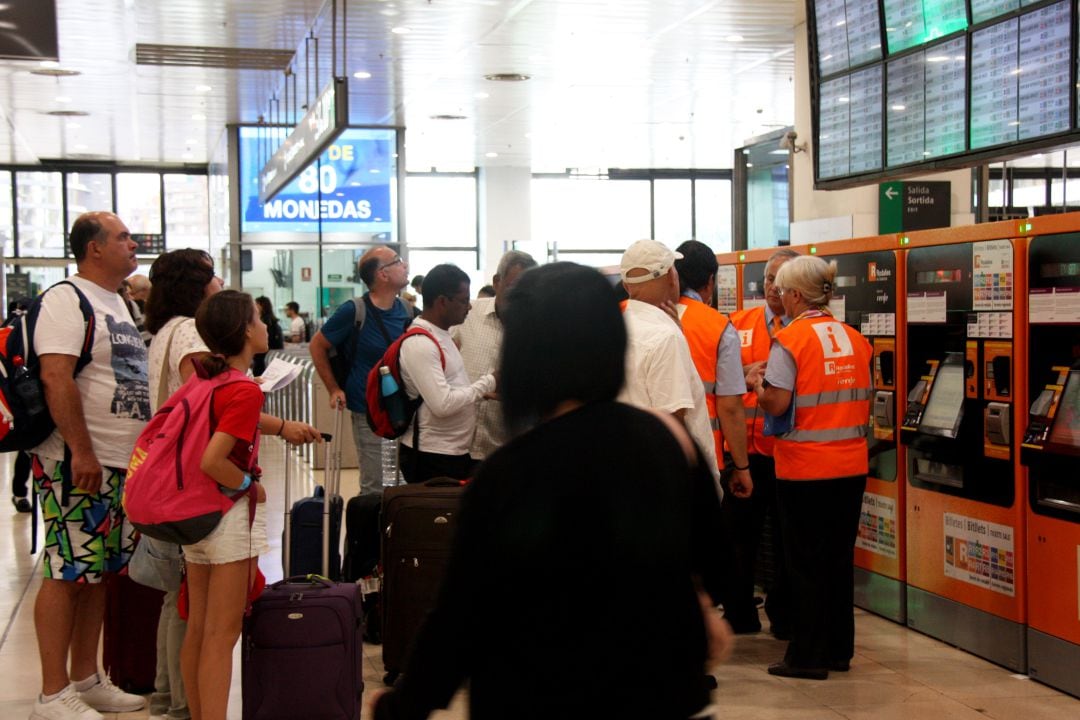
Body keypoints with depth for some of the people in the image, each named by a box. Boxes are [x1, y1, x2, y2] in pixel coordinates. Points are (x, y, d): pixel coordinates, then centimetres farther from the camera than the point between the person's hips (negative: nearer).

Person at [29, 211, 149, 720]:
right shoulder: (66, 300, -11)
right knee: (67, 573, -5)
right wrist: (81, 451, -24)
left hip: (121, 466, 9)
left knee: (100, 572, 13)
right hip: (77, 464, -9)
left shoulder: (116, 302, 18)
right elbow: (55, 377, -20)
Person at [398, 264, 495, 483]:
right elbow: (443, 404, -24)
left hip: (456, 453, 9)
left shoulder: (442, 335, 13)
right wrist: (487, 383, -16)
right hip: (431, 459, -9)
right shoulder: (419, 343, -18)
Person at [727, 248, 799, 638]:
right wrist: (746, 373, -13)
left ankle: (783, 616, 22)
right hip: (746, 448, 2)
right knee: (738, 533, 9)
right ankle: (739, 614, 22)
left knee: (786, 538, 8)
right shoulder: (739, 324, 8)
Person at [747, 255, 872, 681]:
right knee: (839, 557, 14)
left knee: (806, 562, 3)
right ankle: (839, 650, 22)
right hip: (851, 466, 6)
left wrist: (756, 383, 2)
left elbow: (776, 404, -16)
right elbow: (866, 405, 11)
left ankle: (808, 657, 8)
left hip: (804, 469, -6)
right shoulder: (855, 340, 7)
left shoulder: (790, 340, -12)